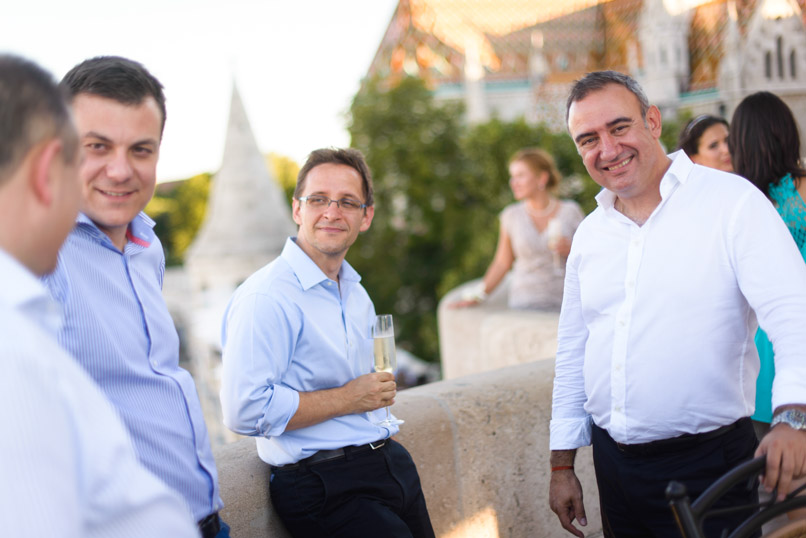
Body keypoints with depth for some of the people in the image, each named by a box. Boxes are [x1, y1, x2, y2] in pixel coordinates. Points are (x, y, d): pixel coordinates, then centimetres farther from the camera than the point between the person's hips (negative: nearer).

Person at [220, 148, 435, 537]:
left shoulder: (356, 293, 14)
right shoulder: (265, 298, -15)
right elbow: (246, 411, -24)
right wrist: (346, 399, -16)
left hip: (392, 464, 8)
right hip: (322, 487, -8)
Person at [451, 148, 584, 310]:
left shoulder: (570, 211, 2)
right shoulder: (511, 216, 5)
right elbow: (502, 263, 11)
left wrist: (570, 250, -10)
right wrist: (478, 296, 3)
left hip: (563, 303, -1)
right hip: (524, 304, 1)